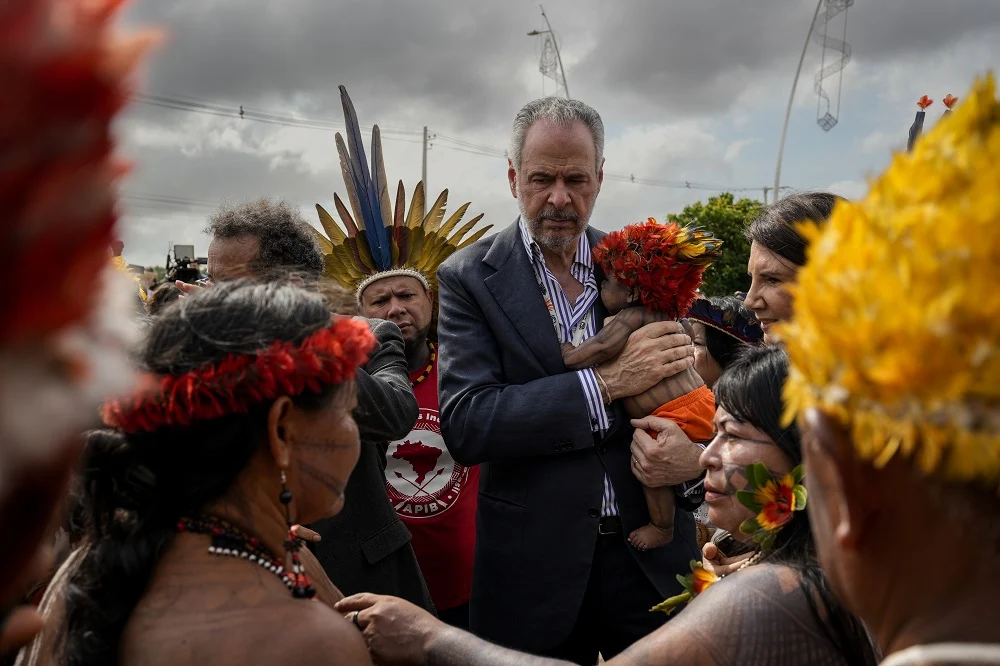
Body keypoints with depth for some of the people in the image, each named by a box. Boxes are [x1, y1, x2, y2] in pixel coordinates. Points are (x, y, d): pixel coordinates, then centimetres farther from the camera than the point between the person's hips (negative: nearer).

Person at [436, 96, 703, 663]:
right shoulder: (469, 278, -8)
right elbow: (464, 424, -18)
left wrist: (699, 449, -15)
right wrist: (606, 382, -23)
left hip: (652, 550, 3)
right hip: (537, 560, -2)